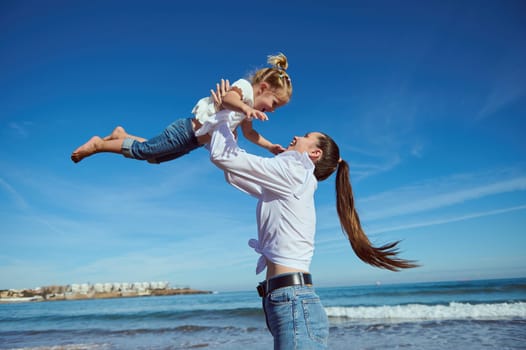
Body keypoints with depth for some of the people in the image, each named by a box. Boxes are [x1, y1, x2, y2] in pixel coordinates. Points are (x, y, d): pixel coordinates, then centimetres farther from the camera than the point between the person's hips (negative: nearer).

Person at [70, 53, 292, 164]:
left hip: (195, 141, 10)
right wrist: (245, 108, -61)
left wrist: (270, 146, 10)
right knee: (142, 150, 0)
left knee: (154, 156, 22)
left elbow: (249, 133, 18)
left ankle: (121, 135, 36)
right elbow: (227, 98, -41)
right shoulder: (244, 87, -19)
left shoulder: (249, 107, 10)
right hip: (186, 132, -9)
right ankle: (98, 145, 17)